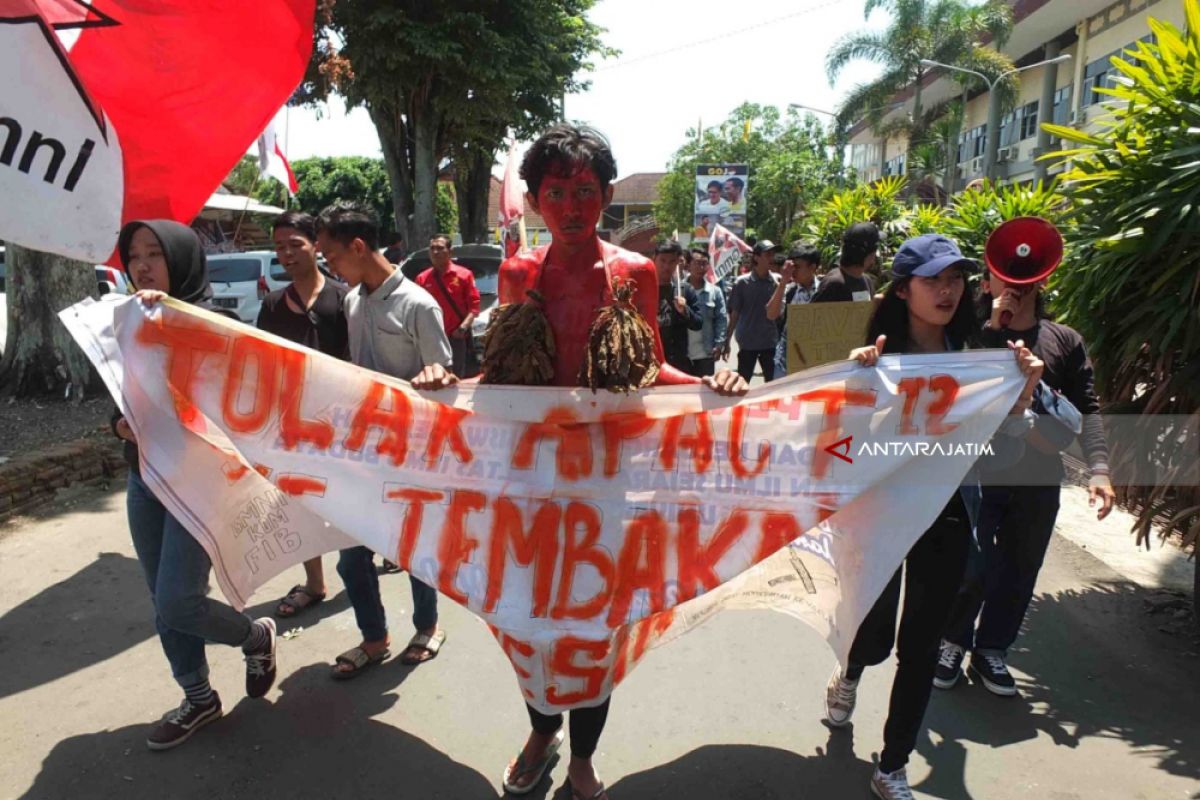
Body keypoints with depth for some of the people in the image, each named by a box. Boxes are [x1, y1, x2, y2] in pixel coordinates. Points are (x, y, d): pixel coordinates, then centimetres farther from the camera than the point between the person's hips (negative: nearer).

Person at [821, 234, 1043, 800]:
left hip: (949, 517, 3)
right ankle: (848, 675, 49)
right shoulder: (877, 358, -11)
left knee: (921, 647, 10)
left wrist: (1022, 394, -14)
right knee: (875, 636, 9)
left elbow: (1001, 455, 0)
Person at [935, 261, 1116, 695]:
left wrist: (1098, 469, -9)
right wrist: (994, 325, -17)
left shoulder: (1065, 341, 5)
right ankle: (953, 643, 27)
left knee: (1019, 571, 13)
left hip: (1038, 479, 3)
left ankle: (991, 650, 32)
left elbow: (1086, 409, 2)